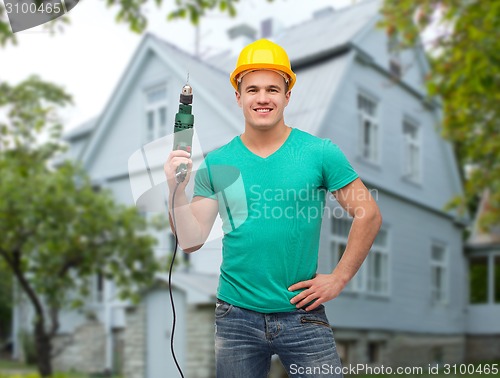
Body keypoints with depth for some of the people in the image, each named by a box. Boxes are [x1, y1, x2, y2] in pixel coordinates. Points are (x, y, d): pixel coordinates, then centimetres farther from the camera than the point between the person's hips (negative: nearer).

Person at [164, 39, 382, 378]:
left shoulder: (320, 152, -6)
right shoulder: (216, 164, 0)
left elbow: (369, 215, -2)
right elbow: (191, 241, -2)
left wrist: (339, 278, -5)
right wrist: (177, 190, -16)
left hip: (302, 314, -1)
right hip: (237, 315, 2)